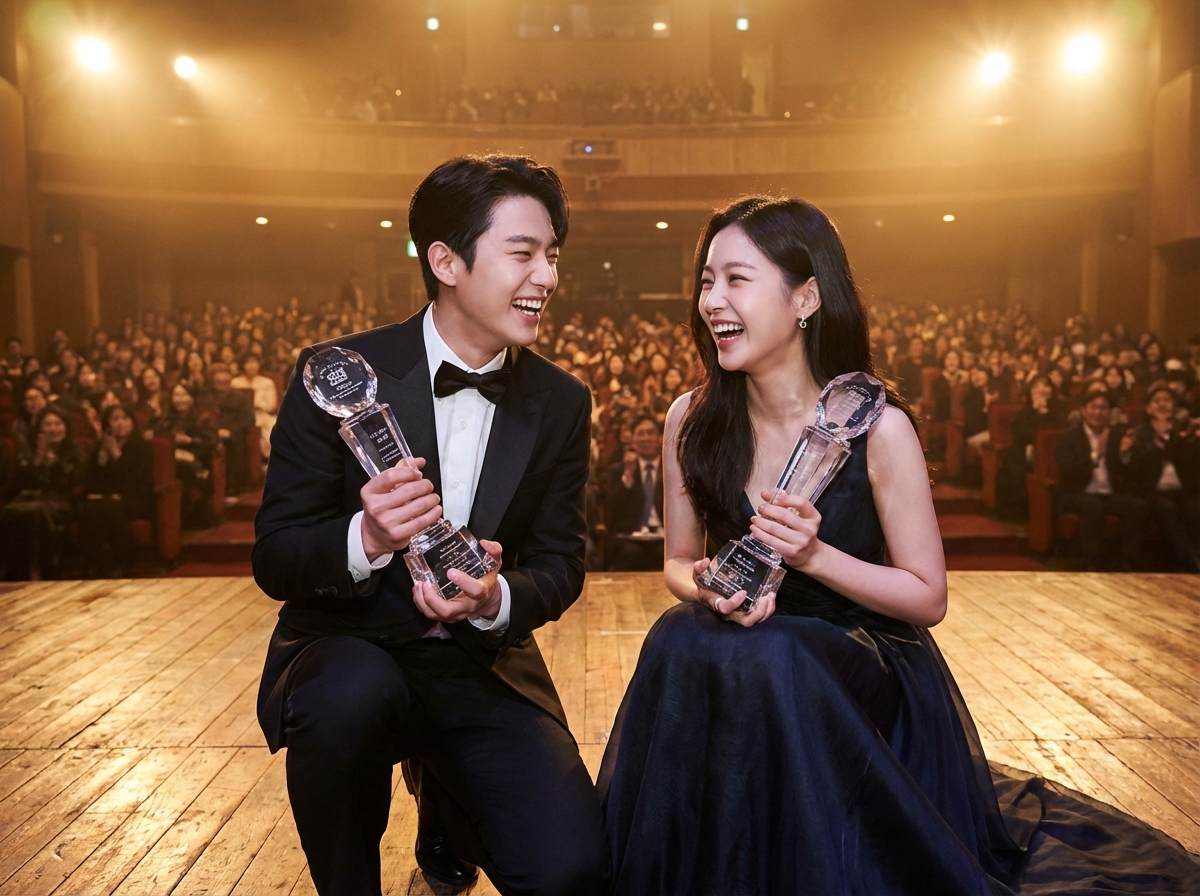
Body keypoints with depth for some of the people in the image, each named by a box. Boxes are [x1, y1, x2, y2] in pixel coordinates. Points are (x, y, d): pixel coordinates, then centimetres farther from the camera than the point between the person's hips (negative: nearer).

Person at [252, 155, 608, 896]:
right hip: (349, 647, -2)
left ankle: (447, 816, 21)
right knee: (354, 694, -38)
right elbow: (274, 561, -8)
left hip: (483, 662, 3)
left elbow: (560, 564, 2)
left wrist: (496, 600, -22)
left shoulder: (562, 403, 0)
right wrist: (365, 540, -31)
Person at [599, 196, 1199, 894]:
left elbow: (929, 597, -9)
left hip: (866, 667, -2)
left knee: (771, 661, -34)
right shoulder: (692, 420, -5)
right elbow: (680, 561, 6)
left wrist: (814, 555, -25)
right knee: (677, 644, -29)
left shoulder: (875, 428, -16)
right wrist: (707, 586, -18)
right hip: (744, 655, 3)